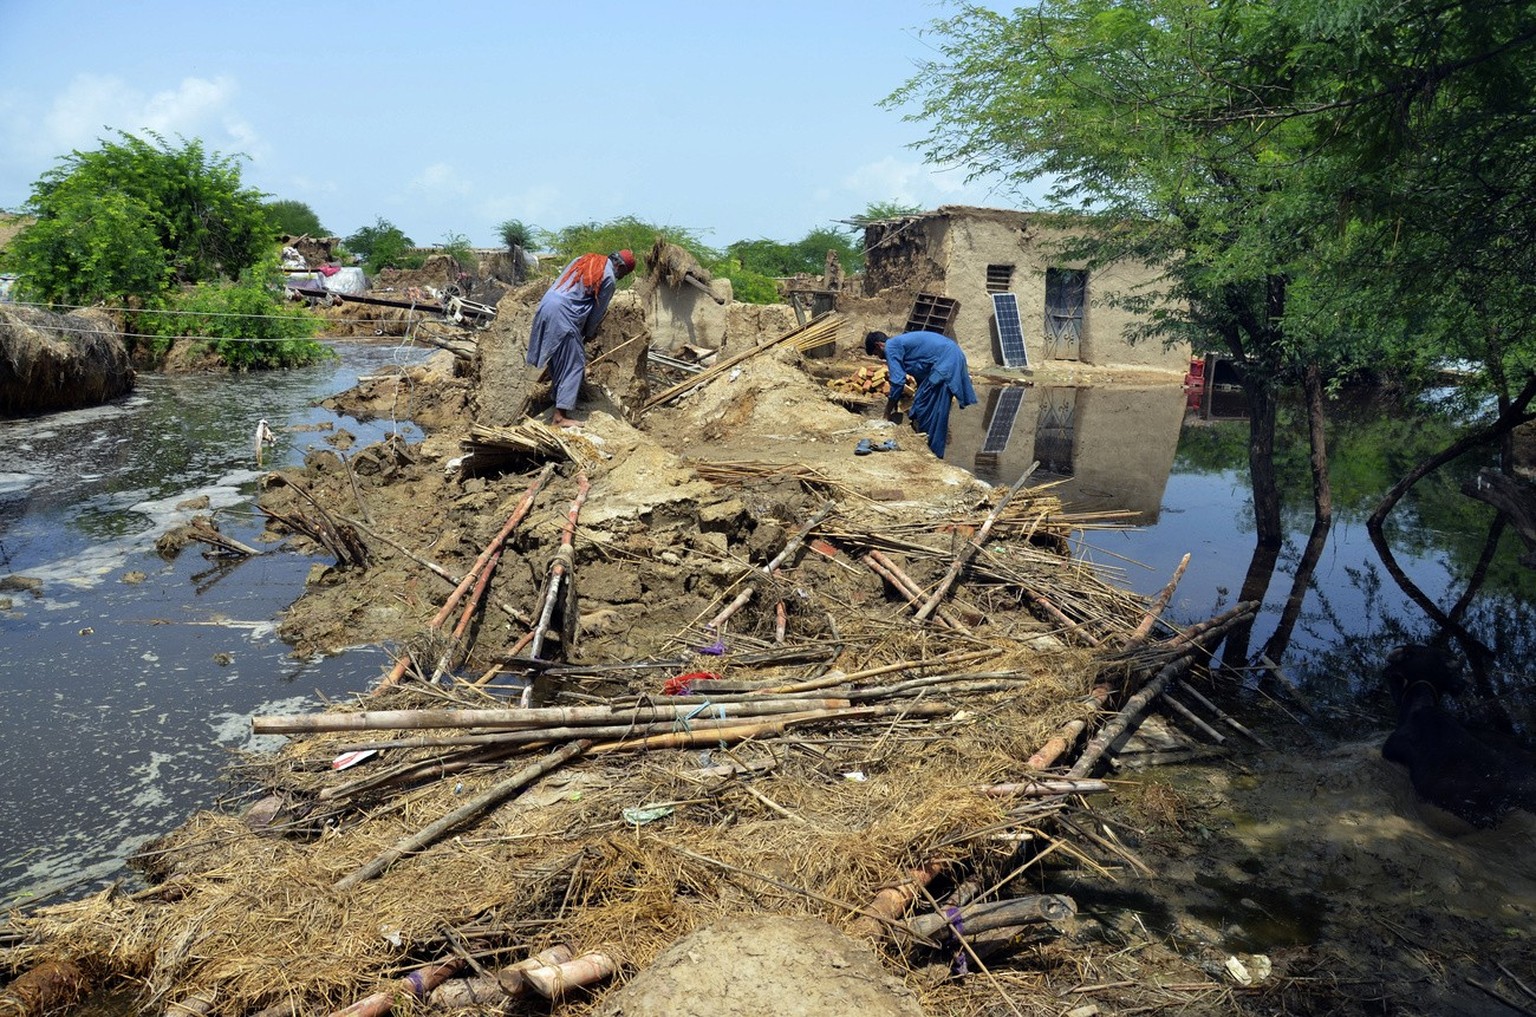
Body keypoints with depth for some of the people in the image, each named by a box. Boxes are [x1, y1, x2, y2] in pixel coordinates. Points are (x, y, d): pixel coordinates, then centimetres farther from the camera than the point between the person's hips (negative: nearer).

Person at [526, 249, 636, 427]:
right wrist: (588, 335, 17)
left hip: (547, 304, 9)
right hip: (563, 314, -8)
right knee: (573, 364, -3)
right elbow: (598, 311, 0)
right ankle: (561, 416, -7)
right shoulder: (609, 278, -3)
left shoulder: (584, 260, 20)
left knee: (558, 358, 21)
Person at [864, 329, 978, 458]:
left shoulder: (890, 347, -4)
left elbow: (898, 382, -11)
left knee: (926, 410, -3)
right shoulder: (901, 340, 24)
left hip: (945, 361, -10)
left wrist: (887, 413, -3)